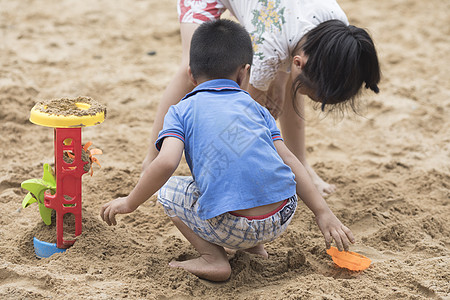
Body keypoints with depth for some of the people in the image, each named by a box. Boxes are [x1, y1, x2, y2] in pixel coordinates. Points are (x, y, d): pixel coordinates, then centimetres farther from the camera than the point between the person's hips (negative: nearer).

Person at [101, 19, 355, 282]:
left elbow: (166, 164, -8)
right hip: (283, 220, 5)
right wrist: (324, 213, 13)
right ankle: (255, 245, 22)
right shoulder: (256, 108, 18)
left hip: (231, 227, -4)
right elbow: (289, 160, 12)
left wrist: (130, 203, 6)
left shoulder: (181, 112, 8)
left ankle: (214, 258, 4)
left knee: (168, 190, 19)